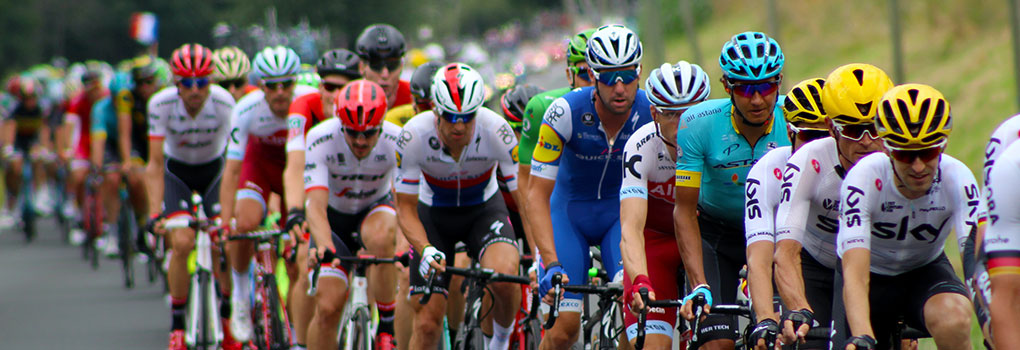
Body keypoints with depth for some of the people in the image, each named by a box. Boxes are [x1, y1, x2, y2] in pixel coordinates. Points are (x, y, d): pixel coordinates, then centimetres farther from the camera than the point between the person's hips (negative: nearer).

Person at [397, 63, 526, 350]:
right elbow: (406, 209, -20)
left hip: (483, 210, -1)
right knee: (427, 324, -8)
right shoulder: (414, 135, -28)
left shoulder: (496, 131, -29)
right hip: (433, 215, 1)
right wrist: (425, 250, -39)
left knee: (505, 274, -32)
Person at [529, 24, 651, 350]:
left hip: (622, 212, 1)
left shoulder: (653, 113, -22)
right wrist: (552, 265, -34)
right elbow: (538, 193, -25)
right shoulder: (565, 112, -27)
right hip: (570, 210, -1)